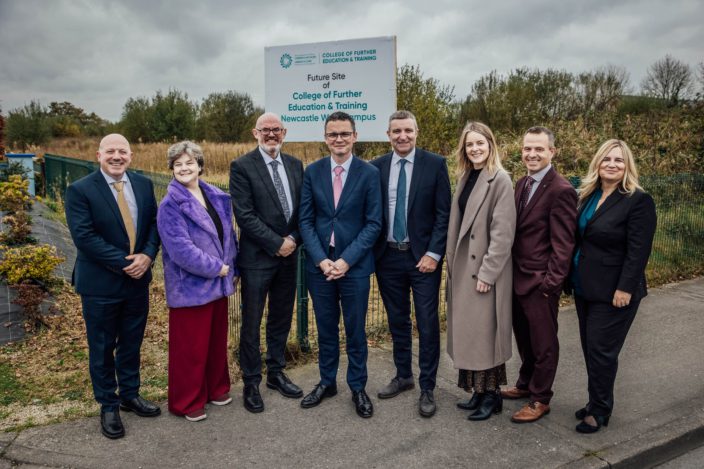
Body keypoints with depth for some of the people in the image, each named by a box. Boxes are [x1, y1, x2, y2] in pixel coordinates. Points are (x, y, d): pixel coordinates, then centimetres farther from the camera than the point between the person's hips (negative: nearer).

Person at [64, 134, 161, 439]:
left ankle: (130, 395, 37)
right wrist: (124, 263, -21)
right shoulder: (80, 190, -12)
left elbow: (154, 222, 3)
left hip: (138, 279, 4)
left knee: (132, 343, 18)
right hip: (100, 284, -4)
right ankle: (108, 406, 28)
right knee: (102, 348, 11)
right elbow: (84, 237, -19)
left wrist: (147, 255, -15)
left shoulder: (143, 184, 3)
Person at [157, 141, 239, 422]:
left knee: (217, 340, 18)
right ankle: (187, 402, 24)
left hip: (219, 283, 6)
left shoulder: (217, 197, 6)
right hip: (190, 287, -6)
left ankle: (216, 388, 37)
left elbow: (228, 235, 13)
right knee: (190, 346, 6)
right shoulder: (170, 205, -14)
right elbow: (181, 249, -22)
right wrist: (217, 268, -17)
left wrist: (231, 269, 8)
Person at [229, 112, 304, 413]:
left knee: (281, 319, 16)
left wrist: (293, 239, -7)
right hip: (257, 257, -5)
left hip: (289, 254, 5)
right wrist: (277, 244, -15)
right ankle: (251, 383, 21)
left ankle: (276, 373, 32)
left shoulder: (295, 165, 9)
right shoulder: (242, 166, -8)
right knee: (252, 324, 6)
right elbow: (245, 215, -14)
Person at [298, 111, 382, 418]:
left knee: (355, 330, 9)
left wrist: (347, 260, -13)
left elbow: (373, 223, -6)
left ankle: (357, 387, 27)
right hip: (319, 265, 2)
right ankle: (327, 382, 33)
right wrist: (321, 259, -10)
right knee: (325, 329, 15)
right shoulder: (312, 171, 3)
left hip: (355, 265, -2)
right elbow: (306, 220, 2)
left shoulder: (369, 173, -4)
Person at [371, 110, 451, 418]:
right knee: (397, 321, 15)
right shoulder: (376, 167, 3)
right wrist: (371, 251, 0)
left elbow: (444, 213, -6)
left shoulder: (435, 164, -4)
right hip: (388, 256, 3)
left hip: (423, 257, -3)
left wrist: (433, 253, -12)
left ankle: (427, 388, 18)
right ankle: (403, 376, 33)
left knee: (427, 324, 3)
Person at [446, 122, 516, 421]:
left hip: (485, 270, -7)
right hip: (463, 268, 8)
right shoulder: (465, 178, 11)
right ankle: (478, 390, 27)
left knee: (484, 332, 2)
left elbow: (503, 232, -16)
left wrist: (487, 272, -17)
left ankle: (491, 394, 18)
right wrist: (452, 264, 10)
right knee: (469, 332, 13)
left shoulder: (500, 179, -12)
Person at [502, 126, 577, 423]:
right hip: (518, 276, 8)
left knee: (543, 342, 9)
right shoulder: (522, 183, 8)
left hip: (540, 281, -7)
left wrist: (551, 283, -17)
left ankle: (540, 399, 25)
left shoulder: (561, 190, -17)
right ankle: (526, 384, 41)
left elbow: (563, 243, -17)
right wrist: (512, 271, 9)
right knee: (524, 337, 22)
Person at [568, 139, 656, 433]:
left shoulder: (638, 200, -13)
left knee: (601, 350, 0)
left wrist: (625, 289, -19)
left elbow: (638, 251, -16)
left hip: (613, 292, -7)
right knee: (589, 348, 14)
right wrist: (573, 276, 12)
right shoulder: (588, 195, 8)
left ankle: (600, 410, 17)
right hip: (585, 287, 7)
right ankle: (596, 402, 29)